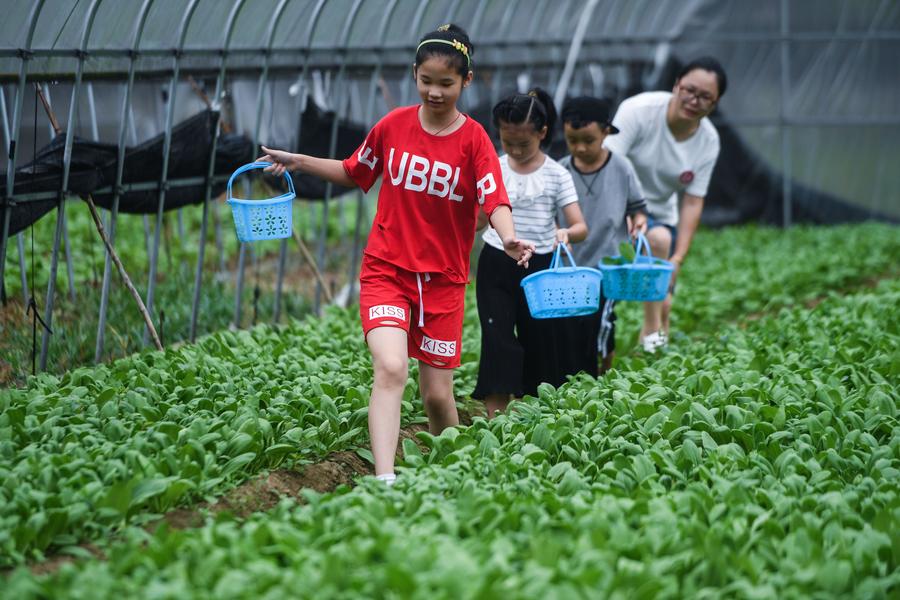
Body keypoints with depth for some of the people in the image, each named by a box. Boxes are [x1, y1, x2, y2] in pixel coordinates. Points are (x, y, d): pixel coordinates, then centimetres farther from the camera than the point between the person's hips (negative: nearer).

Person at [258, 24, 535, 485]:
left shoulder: (473, 140, -6)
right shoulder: (394, 125, 1)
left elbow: (495, 201, -19)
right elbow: (354, 173, 18)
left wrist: (508, 238, -39)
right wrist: (297, 162, 10)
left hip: (443, 280, 0)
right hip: (386, 271, 0)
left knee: (438, 393, 5)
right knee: (391, 369, -22)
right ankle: (385, 481, -30)